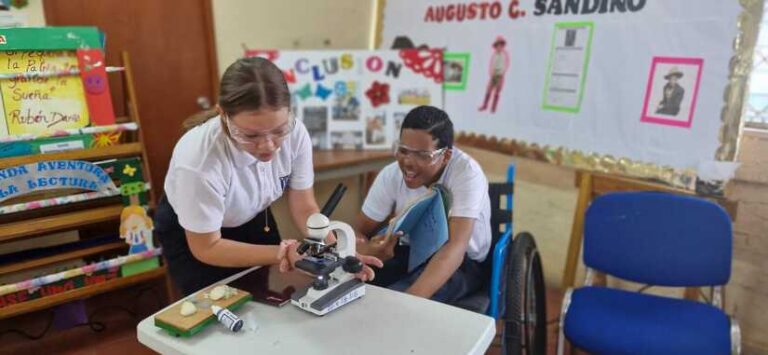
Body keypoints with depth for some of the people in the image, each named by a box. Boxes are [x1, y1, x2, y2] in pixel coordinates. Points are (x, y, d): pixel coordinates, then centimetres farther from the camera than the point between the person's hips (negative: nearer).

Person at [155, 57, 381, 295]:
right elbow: (207, 248, -25)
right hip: (191, 236, -3)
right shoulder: (198, 161, -40)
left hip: (253, 219, 4)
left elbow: (304, 208, -16)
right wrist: (283, 252, -34)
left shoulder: (295, 133, -29)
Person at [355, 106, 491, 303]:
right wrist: (368, 251, -33)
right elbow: (359, 231, -6)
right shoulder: (391, 174, -12)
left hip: (462, 262, -4)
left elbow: (456, 247, -35)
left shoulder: (466, 173, -25)